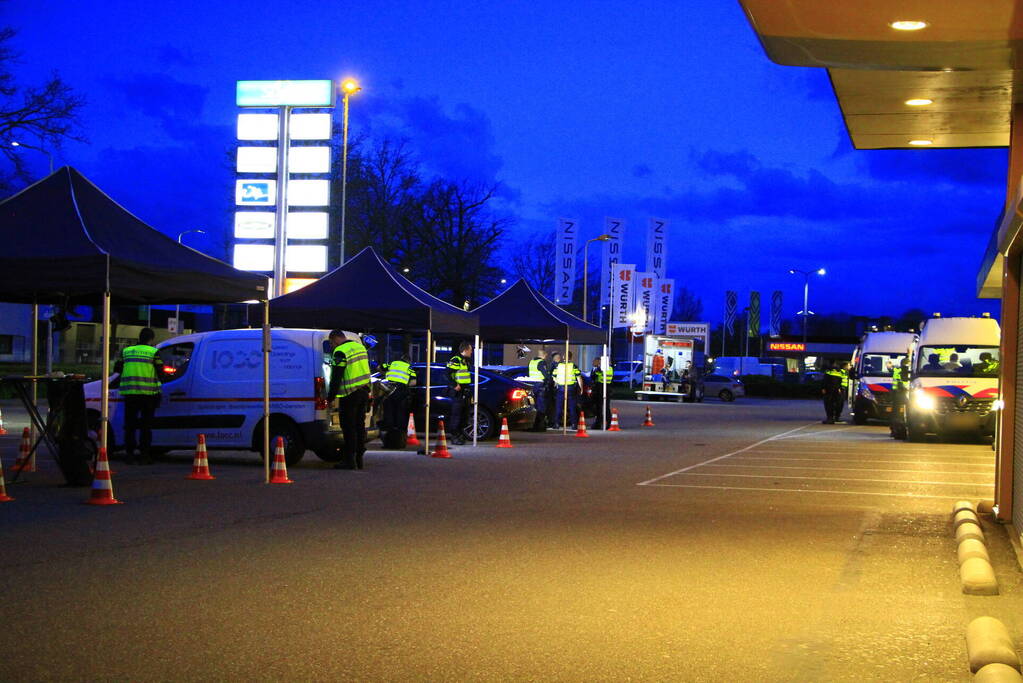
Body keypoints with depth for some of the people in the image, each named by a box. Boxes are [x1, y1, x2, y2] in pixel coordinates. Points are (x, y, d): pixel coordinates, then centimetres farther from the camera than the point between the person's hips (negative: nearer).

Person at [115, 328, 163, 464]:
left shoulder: (126, 351, 10)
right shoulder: (154, 352, -1)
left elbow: (117, 368, 14)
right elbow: (160, 371, -5)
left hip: (130, 392, 3)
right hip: (148, 392, -3)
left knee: (130, 424, 11)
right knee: (146, 426, 4)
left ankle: (129, 453, 8)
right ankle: (144, 454, 1)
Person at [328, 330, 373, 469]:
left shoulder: (340, 352, -15)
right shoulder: (359, 346, 14)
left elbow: (336, 376, -16)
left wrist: (331, 394, -9)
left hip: (350, 394, -9)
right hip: (364, 390, 9)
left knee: (348, 427, -5)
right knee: (359, 424, 13)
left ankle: (349, 460, -6)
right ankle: (359, 458, 17)